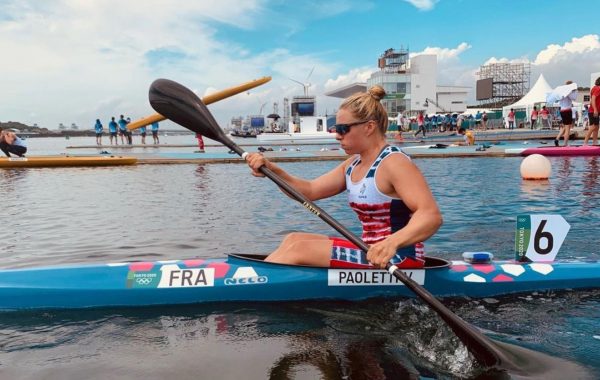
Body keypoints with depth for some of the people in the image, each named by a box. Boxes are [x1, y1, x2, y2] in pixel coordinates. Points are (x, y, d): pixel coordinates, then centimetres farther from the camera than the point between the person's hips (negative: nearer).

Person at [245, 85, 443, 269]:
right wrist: (271, 170, -6)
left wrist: (393, 242, -44)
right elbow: (309, 190, 9)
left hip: (398, 260, -9)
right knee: (294, 239, 5)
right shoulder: (352, 165, 12)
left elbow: (432, 215, -26)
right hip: (371, 252, 9)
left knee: (300, 249, -17)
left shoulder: (394, 163, -15)